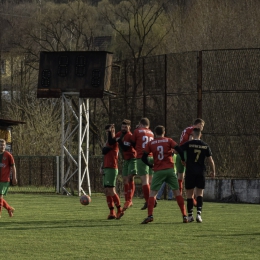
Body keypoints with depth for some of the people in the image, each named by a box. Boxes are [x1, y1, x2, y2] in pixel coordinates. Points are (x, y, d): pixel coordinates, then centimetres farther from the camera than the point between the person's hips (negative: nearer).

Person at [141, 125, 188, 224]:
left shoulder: (150, 143, 7)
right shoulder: (169, 141, 6)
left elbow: (144, 158, 4)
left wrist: (151, 165, 19)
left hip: (158, 171, -1)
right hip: (170, 169, 1)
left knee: (152, 193, 2)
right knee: (177, 192, 8)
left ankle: (150, 215, -15)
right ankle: (184, 215, 5)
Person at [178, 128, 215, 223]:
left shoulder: (188, 144, -5)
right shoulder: (205, 146, 2)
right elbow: (210, 160, 4)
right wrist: (213, 171, 17)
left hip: (190, 172, -2)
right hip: (201, 172, 2)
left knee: (189, 194, 6)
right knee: (200, 193, 6)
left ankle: (190, 215, 6)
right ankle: (199, 213, -8)